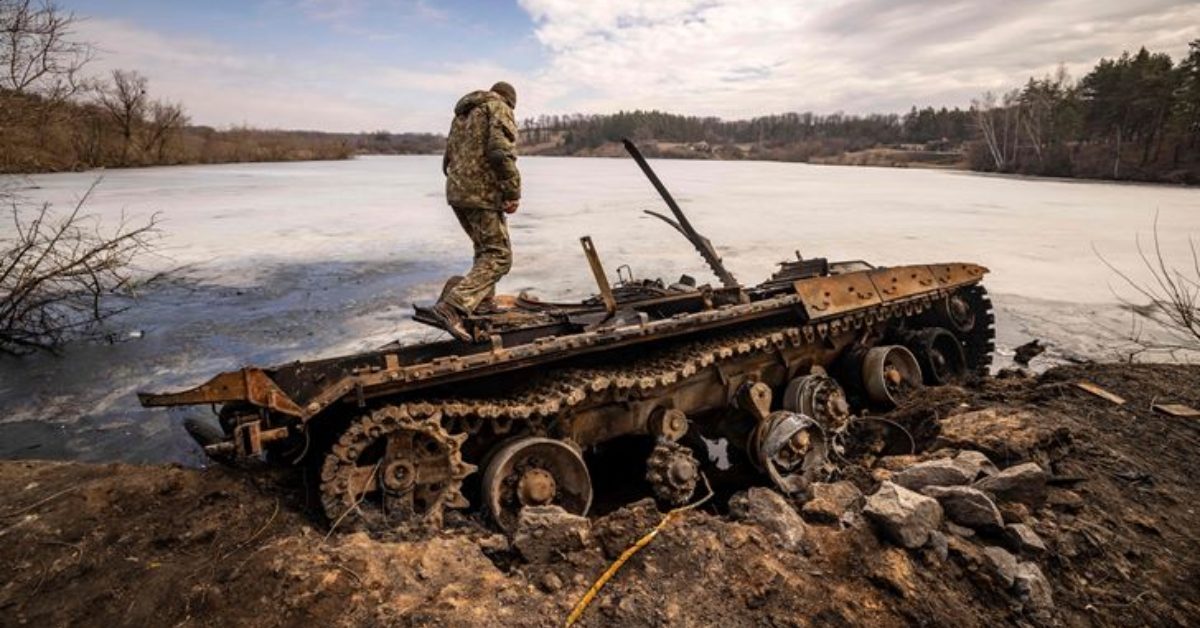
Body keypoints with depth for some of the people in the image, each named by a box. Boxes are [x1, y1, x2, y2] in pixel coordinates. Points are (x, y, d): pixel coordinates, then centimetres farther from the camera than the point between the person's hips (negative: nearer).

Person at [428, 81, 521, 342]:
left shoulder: (462, 113, 25)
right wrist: (513, 192, -15)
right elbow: (501, 152, -17)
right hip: (482, 193, -9)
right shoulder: (499, 108, -1)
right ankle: (452, 306, -23)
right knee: (499, 255, -9)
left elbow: (448, 156, 25)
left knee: (485, 249, 23)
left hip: (456, 192, 9)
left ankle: (483, 305, 26)